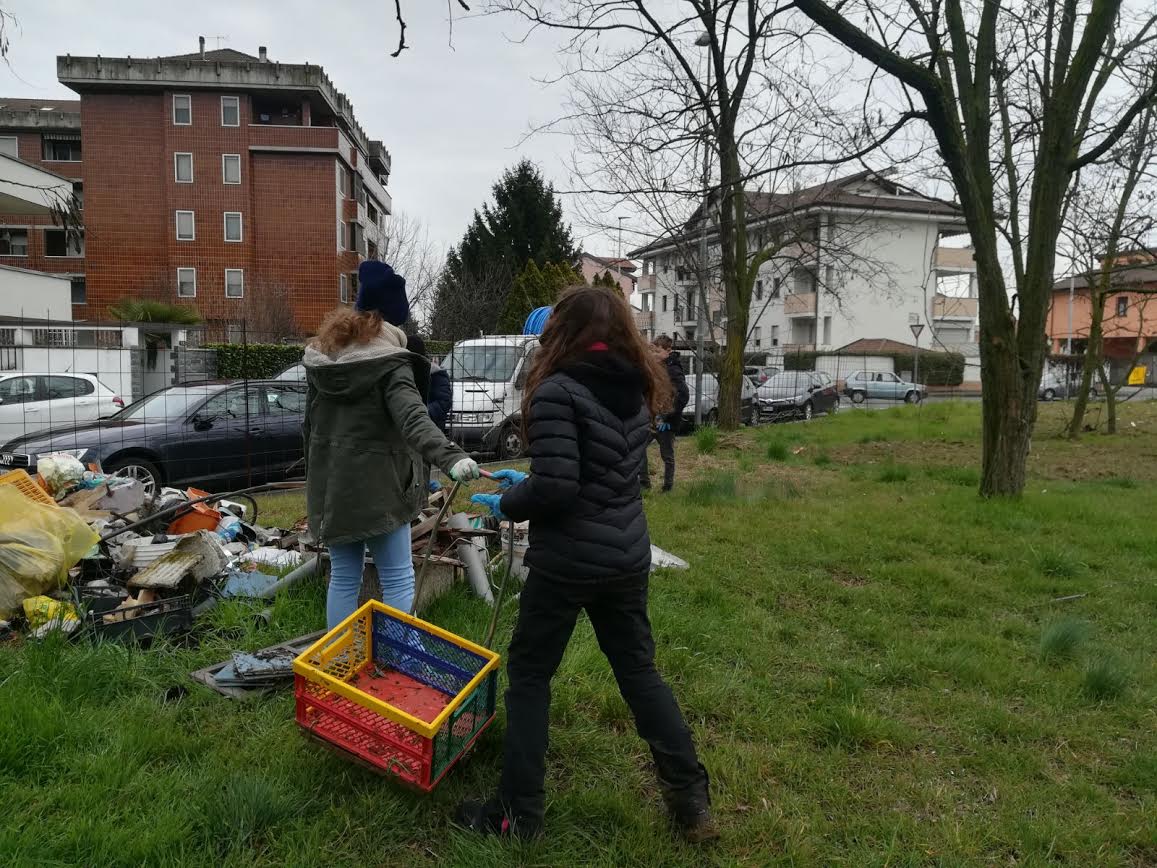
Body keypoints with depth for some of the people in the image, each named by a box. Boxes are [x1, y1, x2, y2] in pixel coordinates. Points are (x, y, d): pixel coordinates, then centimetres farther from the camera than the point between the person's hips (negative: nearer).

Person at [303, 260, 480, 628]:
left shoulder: (321, 357, 9)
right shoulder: (389, 364, -14)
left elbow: (310, 425, 17)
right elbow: (413, 419, -31)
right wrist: (451, 457, -44)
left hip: (331, 486, 7)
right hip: (376, 487, -7)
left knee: (343, 578, 15)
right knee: (398, 580, 1)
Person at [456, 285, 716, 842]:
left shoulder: (558, 392, -17)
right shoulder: (636, 390, 7)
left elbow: (556, 487, -23)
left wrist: (507, 503, -4)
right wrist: (527, 481, 18)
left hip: (568, 562, -7)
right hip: (627, 556, 7)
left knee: (529, 676, 10)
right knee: (639, 670, 19)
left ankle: (519, 812, 20)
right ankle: (691, 800, 24)